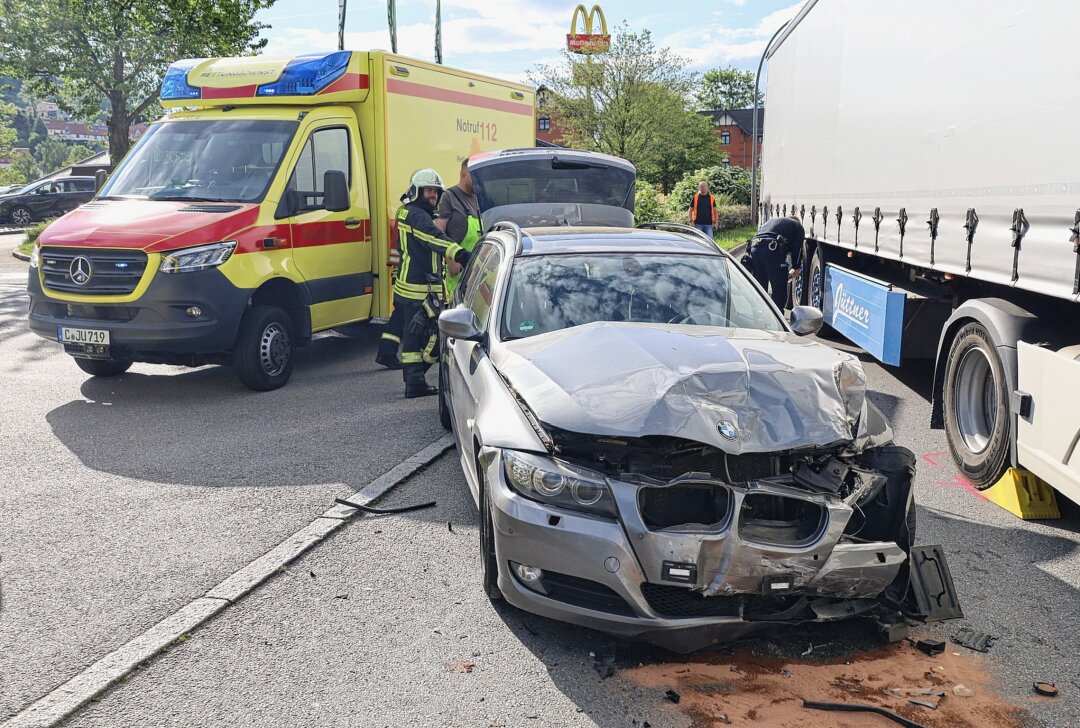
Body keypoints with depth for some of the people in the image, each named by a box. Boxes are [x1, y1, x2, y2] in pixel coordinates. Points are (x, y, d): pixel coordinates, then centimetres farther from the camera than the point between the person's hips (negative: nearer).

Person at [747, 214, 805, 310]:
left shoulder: (770, 221, 38)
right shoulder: (797, 226, 21)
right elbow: (797, 248, 10)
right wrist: (795, 268, 18)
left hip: (754, 248, 6)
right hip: (773, 250, -6)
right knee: (779, 292, 2)